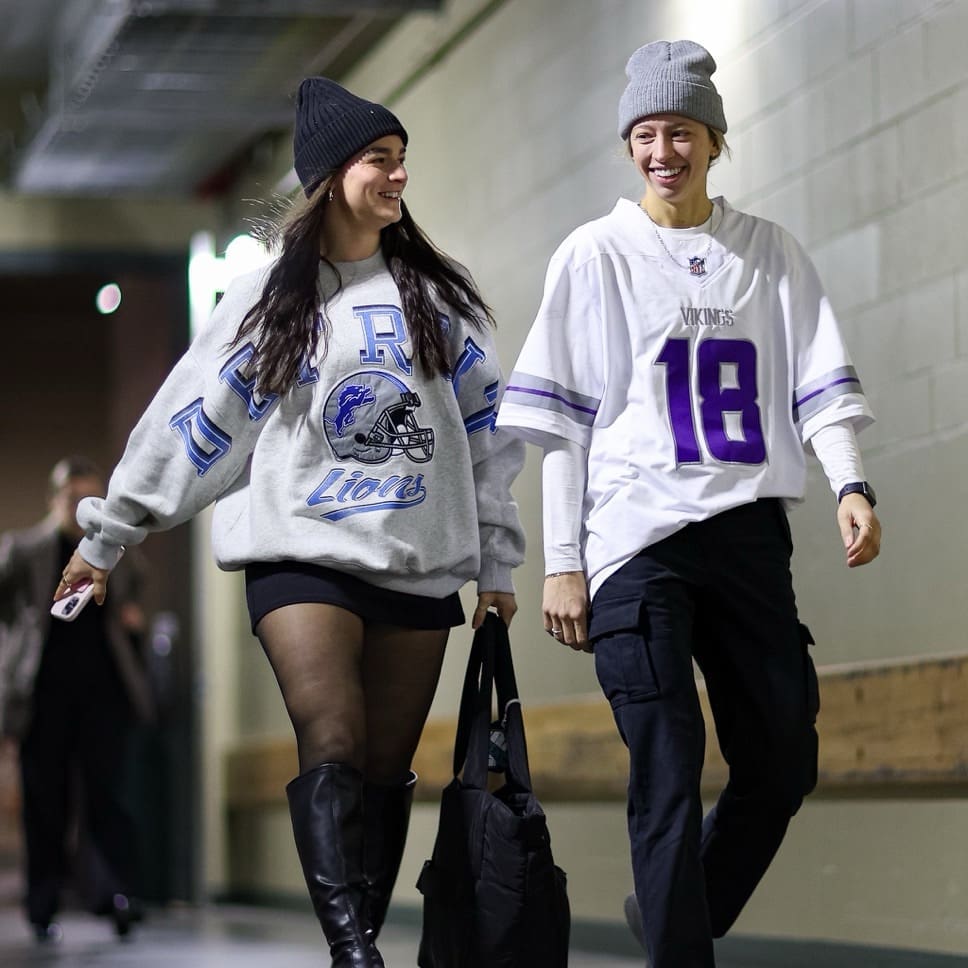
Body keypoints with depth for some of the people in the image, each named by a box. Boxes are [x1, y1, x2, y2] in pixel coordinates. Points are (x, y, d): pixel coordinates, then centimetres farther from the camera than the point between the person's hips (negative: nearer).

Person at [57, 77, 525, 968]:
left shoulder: (439, 293, 11)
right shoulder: (270, 295, 6)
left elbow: (487, 428, 12)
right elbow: (193, 419, 7)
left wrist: (497, 564, 10)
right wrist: (109, 535, 7)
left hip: (420, 561, 3)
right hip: (303, 552, -3)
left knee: (388, 765, 2)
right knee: (333, 745, -18)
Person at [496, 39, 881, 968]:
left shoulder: (771, 254, 11)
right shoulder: (595, 255, 4)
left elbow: (820, 386, 7)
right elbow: (562, 422, 2)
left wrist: (850, 485, -13)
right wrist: (562, 564, -4)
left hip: (748, 533, 4)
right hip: (637, 540, -3)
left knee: (782, 766, 5)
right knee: (668, 774, -10)